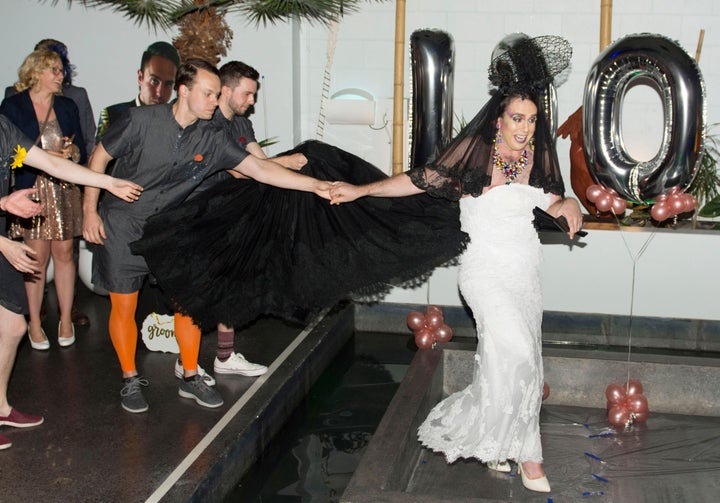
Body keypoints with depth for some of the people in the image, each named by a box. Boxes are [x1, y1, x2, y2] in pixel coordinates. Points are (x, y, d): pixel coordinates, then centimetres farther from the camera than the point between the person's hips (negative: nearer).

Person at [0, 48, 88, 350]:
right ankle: (35, 323, 9)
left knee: (64, 253, 2)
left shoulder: (68, 107, 12)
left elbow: (82, 151, 11)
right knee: (37, 256, -3)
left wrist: (71, 151, -11)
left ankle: (66, 320, 12)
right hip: (32, 189, -3)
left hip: (65, 189, 3)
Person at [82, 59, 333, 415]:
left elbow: (260, 168, -11)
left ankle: (190, 378, 18)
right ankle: (130, 381, 21)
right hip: (121, 226, -4)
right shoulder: (141, 121, -18)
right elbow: (99, 158, -6)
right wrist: (90, 211, -7)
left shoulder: (211, 139, -8)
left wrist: (313, 185, -19)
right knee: (124, 306, 2)